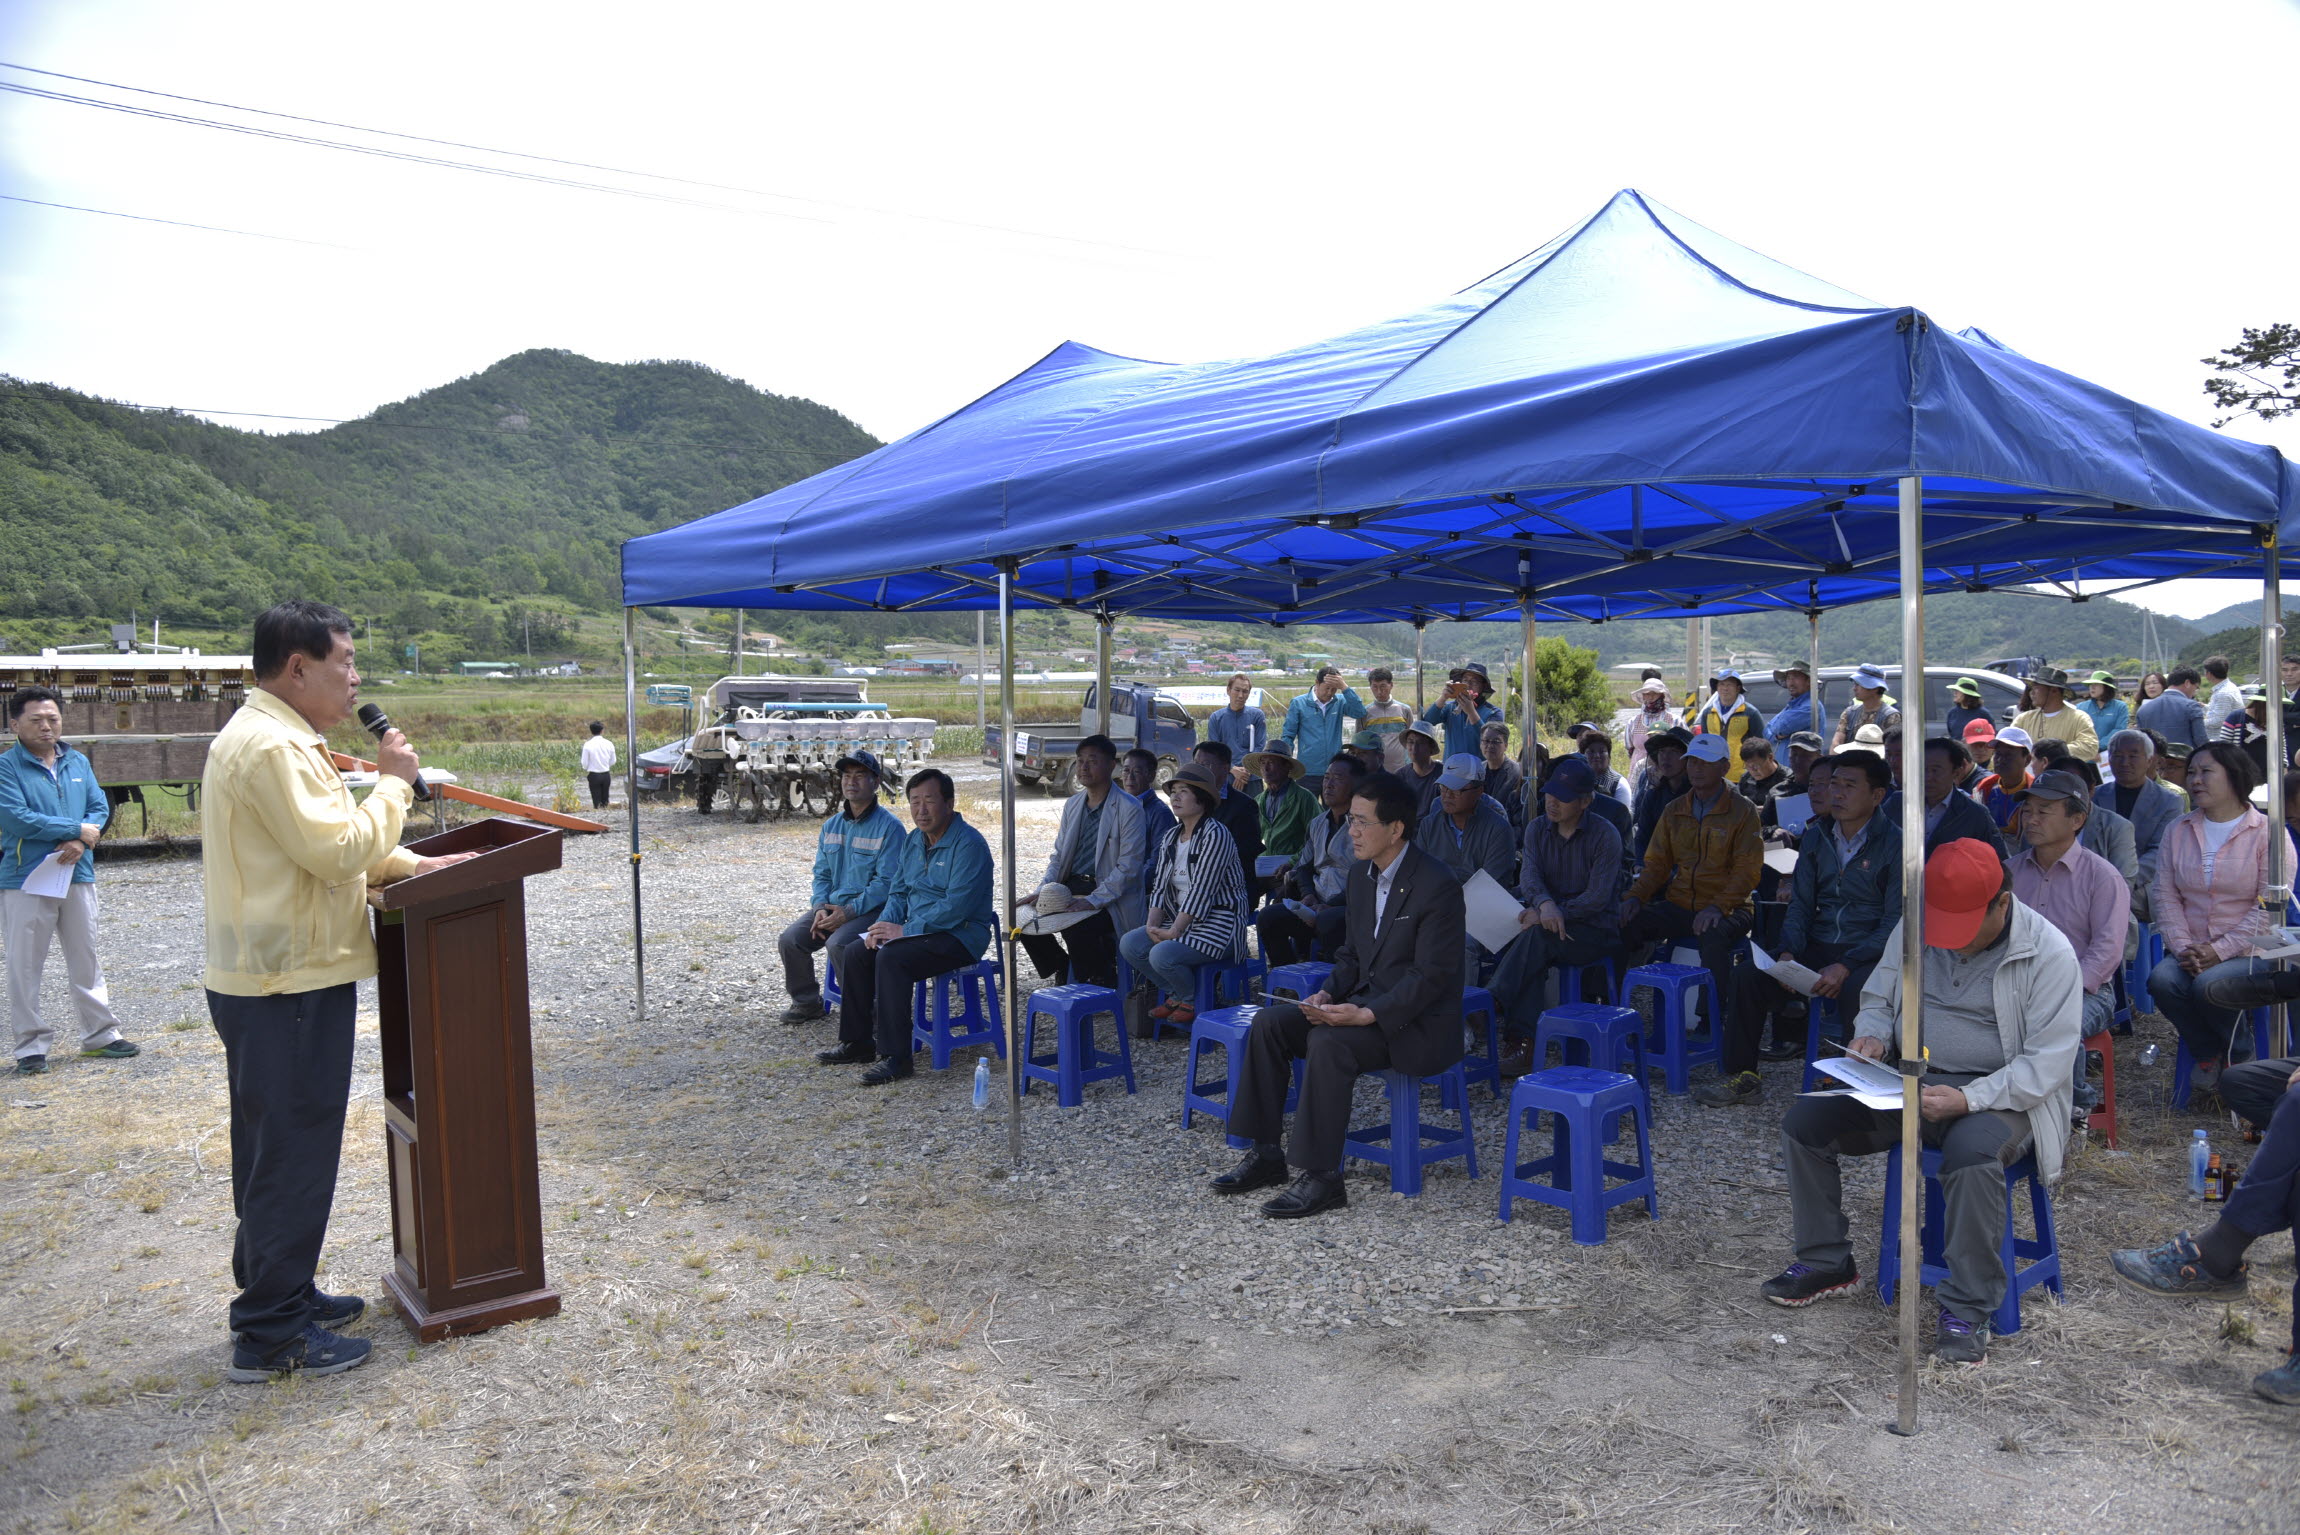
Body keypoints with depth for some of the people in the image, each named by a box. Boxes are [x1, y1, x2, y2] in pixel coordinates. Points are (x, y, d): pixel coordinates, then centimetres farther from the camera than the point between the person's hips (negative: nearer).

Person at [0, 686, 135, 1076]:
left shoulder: (78, 762, 9)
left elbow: (100, 808, 6)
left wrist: (80, 843, -13)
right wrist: (77, 829, -14)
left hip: (78, 876, 5)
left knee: (86, 962, 13)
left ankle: (99, 1035, 22)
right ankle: (32, 1046, 12)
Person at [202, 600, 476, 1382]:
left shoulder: (274, 738, 15)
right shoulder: (270, 747, -20)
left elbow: (331, 845, 21)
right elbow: (340, 850, -25)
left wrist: (414, 865, 9)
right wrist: (392, 781, -13)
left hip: (277, 981, 11)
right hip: (286, 987, -11)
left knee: (279, 1149, 19)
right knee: (292, 1152, -2)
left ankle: (279, 1291, 33)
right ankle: (270, 1333, 9)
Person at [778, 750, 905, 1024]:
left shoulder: (889, 826, -10)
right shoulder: (831, 826, 13)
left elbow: (886, 881, -15)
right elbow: (821, 874, 15)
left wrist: (848, 911, -20)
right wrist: (821, 907, -5)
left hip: (871, 909, -7)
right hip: (831, 906, 7)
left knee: (838, 944, -31)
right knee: (790, 939, -11)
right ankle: (806, 1001, 10)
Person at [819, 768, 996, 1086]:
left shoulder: (968, 844, -17)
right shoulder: (913, 841, 11)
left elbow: (957, 906, -25)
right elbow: (898, 892, 18)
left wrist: (905, 931, -22)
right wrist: (885, 924, -4)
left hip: (960, 936, -9)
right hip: (917, 931, 9)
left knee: (891, 958, -29)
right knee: (855, 953, -3)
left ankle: (895, 1056, -25)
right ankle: (857, 1042, 8)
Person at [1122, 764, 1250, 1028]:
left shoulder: (1216, 835, -15)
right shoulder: (1171, 838, 12)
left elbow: (1201, 890, -21)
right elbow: (1160, 887, 9)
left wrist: (1175, 931, -23)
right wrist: (1152, 925, -9)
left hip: (1217, 922, -8)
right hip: (1180, 918, 8)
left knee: (1163, 955, -29)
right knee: (1129, 944, -11)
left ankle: (1193, 1001, 2)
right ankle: (1175, 995, 10)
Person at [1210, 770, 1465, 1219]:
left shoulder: (1436, 886, -18)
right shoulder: (1361, 875, 8)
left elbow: (1431, 975, -21)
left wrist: (1368, 1014, -29)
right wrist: (1329, 994, -3)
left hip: (1419, 1022, -8)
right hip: (1365, 1002, 9)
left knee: (1328, 1041, -32)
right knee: (1270, 1022, -7)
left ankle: (1322, 1177, -23)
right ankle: (1265, 1153, 1)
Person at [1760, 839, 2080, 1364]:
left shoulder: (2049, 954, -12)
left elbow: (2047, 1061, -16)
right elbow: (1876, 997, 17)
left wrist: (1968, 1099, -28)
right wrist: (1870, 1036, -7)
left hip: (1995, 1094, -5)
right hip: (1906, 1081, 6)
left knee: (1972, 1152, -39)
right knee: (1803, 1122, -11)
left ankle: (1967, 1310, -21)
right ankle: (1826, 1262, 8)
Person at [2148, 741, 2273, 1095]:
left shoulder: (2267, 833, -3)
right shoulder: (2177, 831, 10)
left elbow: (2269, 908, -10)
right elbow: (2165, 896, 4)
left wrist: (2219, 950, -18)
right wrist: (2182, 947, -11)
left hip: (2248, 951, -3)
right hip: (2190, 951, 4)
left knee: (2208, 985, -32)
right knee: (2161, 980, -27)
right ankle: (2208, 1054, -1)